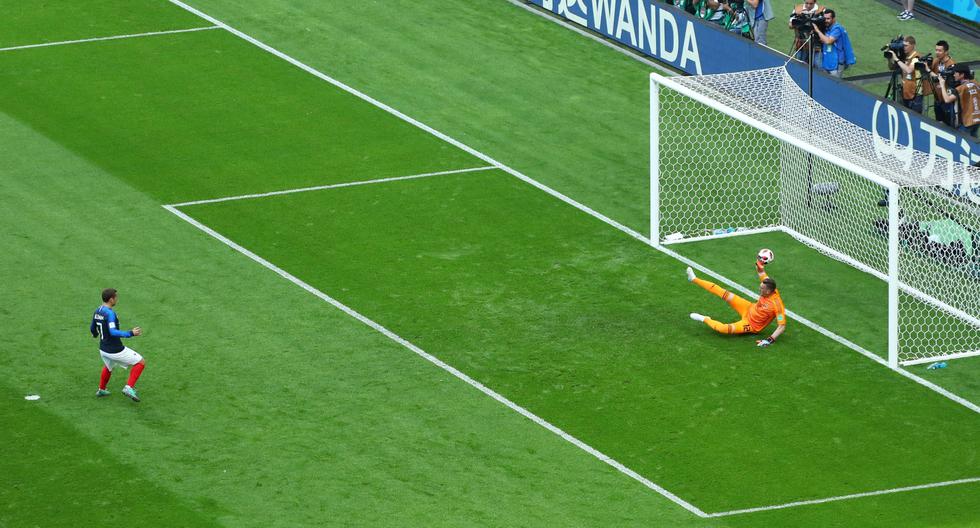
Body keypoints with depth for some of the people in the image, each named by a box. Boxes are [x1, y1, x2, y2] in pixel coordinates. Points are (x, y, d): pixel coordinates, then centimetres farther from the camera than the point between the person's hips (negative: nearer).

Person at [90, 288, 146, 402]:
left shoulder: (97, 311, 2)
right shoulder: (110, 313, -24)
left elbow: (93, 329, 16)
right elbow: (113, 332, -33)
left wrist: (95, 334, 39)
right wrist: (130, 333, -34)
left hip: (103, 349, 8)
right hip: (116, 351, -8)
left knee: (108, 366, 39)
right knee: (140, 363, 5)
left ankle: (101, 390, 49)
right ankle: (129, 387, -2)